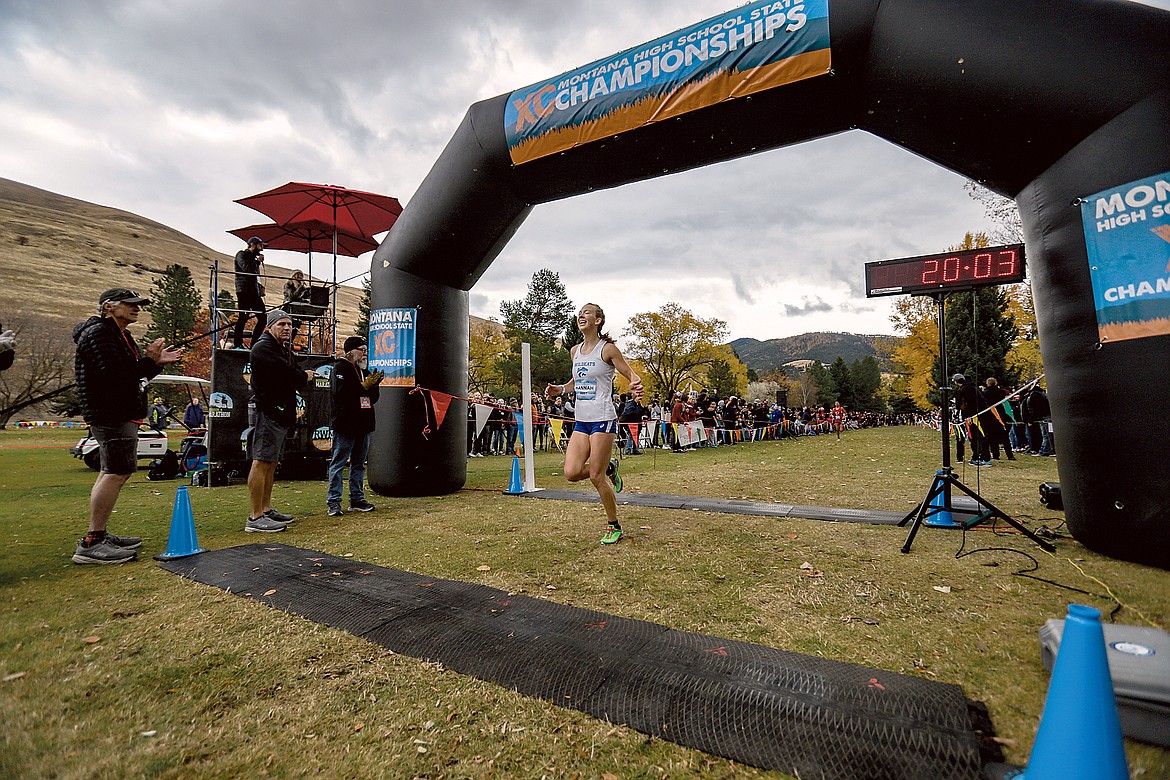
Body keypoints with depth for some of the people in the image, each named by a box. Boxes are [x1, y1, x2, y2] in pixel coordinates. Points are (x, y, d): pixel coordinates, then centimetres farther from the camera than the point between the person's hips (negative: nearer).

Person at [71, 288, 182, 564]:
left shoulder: (119, 335, 22)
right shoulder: (99, 334, -12)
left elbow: (131, 375, 22)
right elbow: (110, 375, -25)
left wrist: (157, 361, 10)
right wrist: (148, 361, -22)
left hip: (119, 414, 12)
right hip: (112, 415, -12)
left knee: (110, 472, 14)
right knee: (118, 472, -14)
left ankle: (100, 536, 22)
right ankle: (91, 543, -11)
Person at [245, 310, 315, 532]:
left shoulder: (285, 350, 22)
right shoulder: (263, 348, -9)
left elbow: (300, 377, 16)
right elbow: (290, 375, -19)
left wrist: (301, 376, -5)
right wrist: (305, 376, 1)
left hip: (281, 414, 10)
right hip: (267, 413, -10)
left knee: (271, 463, 14)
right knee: (261, 462, -10)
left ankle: (266, 509, 23)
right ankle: (255, 518, -8)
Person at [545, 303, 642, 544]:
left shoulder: (608, 349, -6)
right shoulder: (575, 351, 13)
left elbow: (631, 375, -3)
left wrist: (635, 386, -26)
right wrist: (560, 389, 11)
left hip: (602, 419, -6)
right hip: (581, 421, 6)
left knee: (596, 477, -4)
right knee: (572, 473, -6)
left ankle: (614, 526, 16)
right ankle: (609, 468, 24)